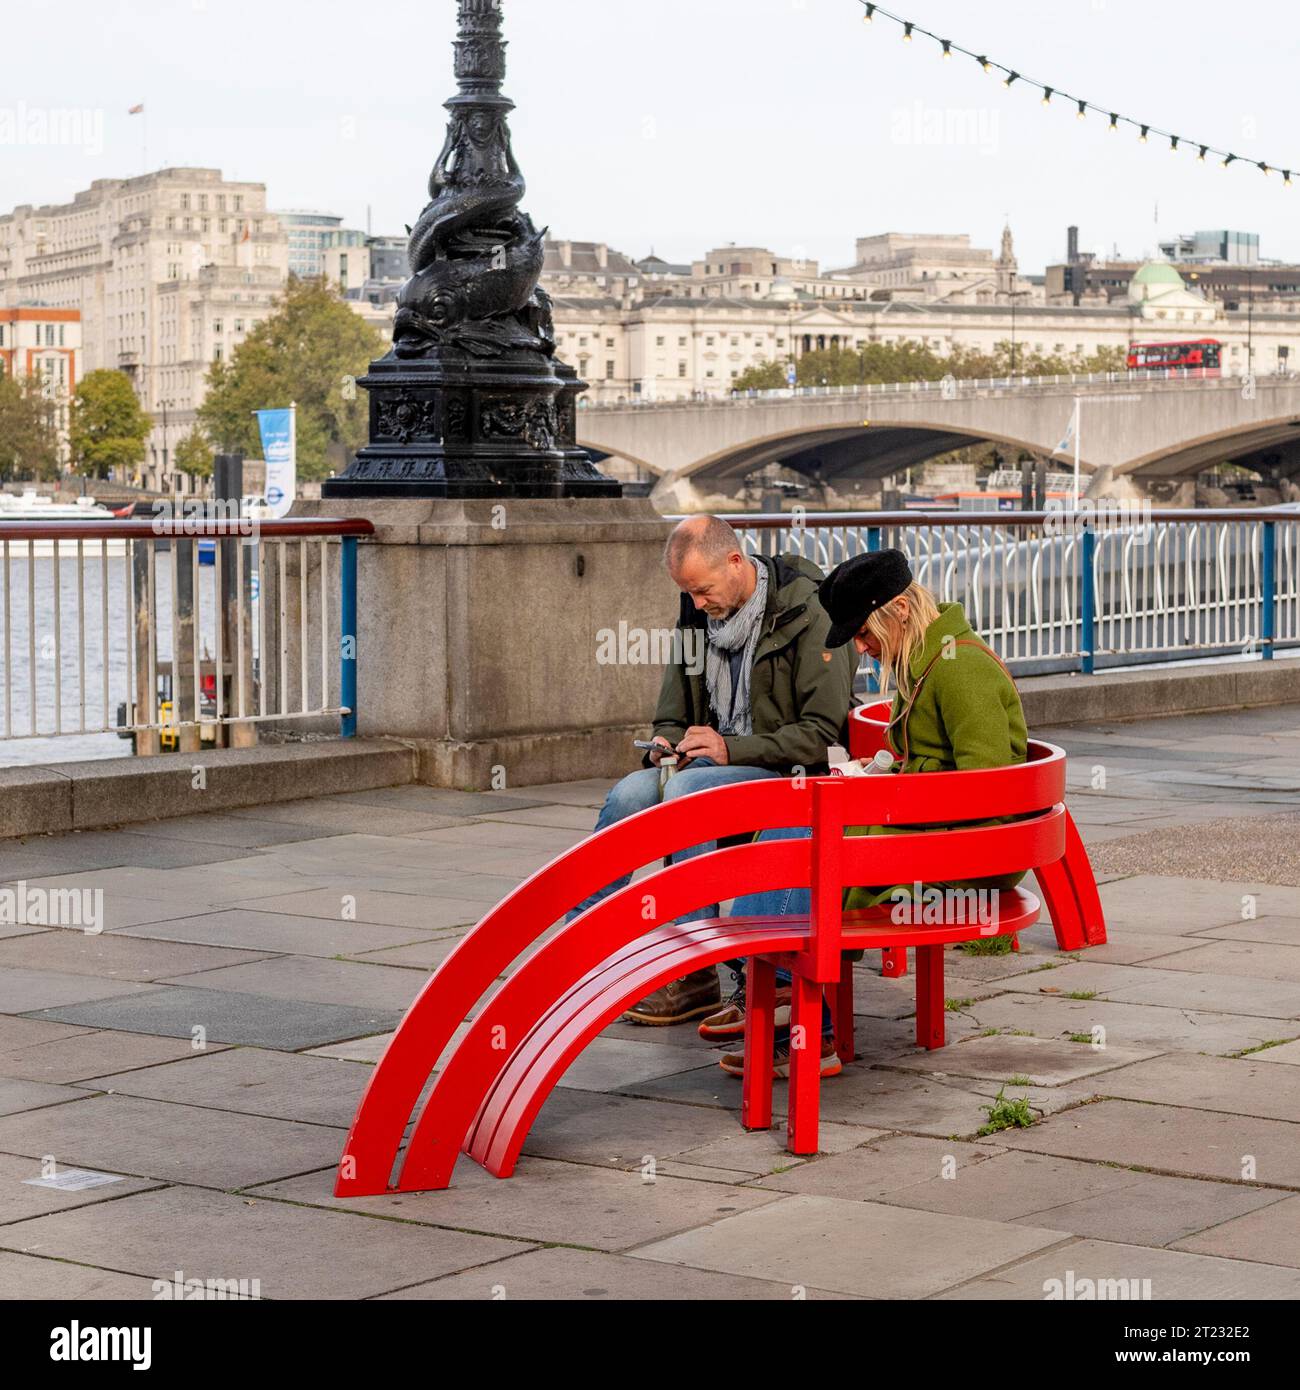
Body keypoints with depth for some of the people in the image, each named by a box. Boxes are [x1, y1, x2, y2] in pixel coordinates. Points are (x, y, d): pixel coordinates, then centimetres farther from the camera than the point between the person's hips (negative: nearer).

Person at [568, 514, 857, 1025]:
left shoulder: (810, 615, -14)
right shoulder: (700, 613, 8)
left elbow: (824, 731, -17)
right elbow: (674, 709, 21)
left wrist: (733, 749, -22)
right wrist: (666, 740, -3)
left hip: (789, 772, -6)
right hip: (716, 761, 6)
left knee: (687, 790, -32)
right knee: (631, 792, -23)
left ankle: (695, 974, -28)